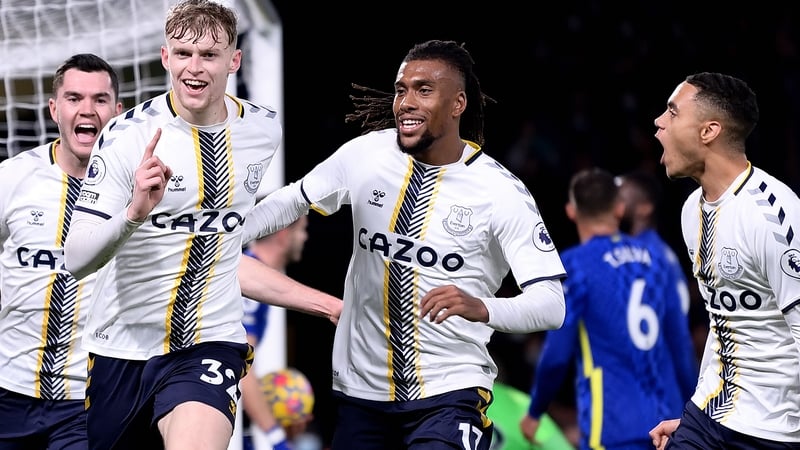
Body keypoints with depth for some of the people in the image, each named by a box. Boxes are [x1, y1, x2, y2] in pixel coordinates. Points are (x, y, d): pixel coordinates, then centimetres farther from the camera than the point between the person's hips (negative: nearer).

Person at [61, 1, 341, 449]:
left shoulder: (265, 130, 3)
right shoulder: (127, 135, -10)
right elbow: (76, 259, -15)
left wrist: (326, 304, 20)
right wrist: (133, 213, -33)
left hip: (209, 345, 1)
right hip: (122, 346, 0)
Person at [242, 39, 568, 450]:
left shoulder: (501, 192, -12)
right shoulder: (367, 154, -1)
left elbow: (551, 304, -16)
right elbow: (292, 201, 14)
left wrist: (482, 308, -35)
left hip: (451, 393, -4)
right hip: (361, 389, 4)